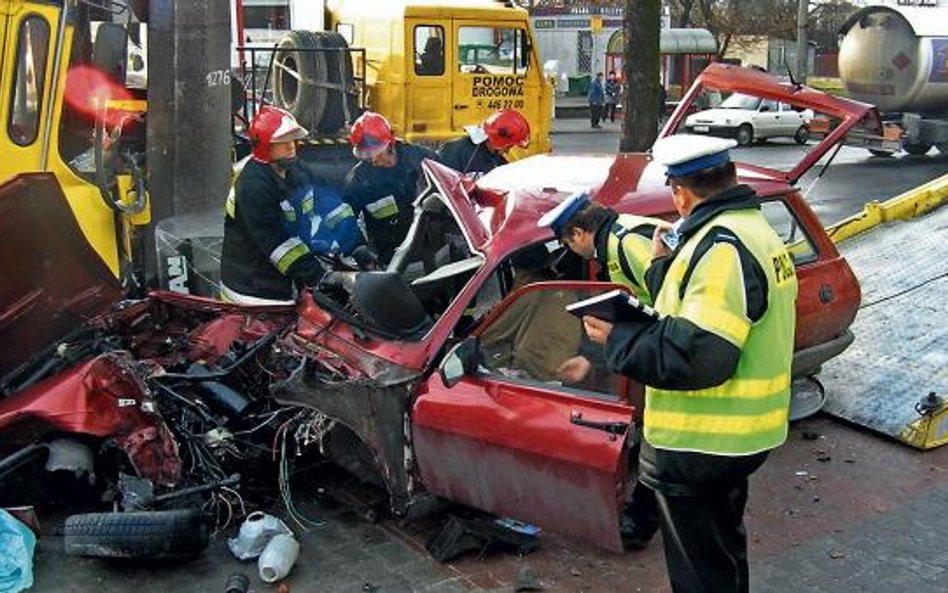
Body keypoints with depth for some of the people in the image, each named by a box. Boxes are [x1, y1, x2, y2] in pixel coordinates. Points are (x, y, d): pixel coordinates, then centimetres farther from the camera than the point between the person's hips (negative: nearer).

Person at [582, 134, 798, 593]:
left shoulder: (722, 248, -24)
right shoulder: (751, 228, 10)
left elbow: (697, 356, -30)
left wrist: (618, 338, -19)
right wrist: (666, 263, 16)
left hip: (701, 445, -10)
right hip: (734, 435, 11)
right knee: (721, 553, 28)